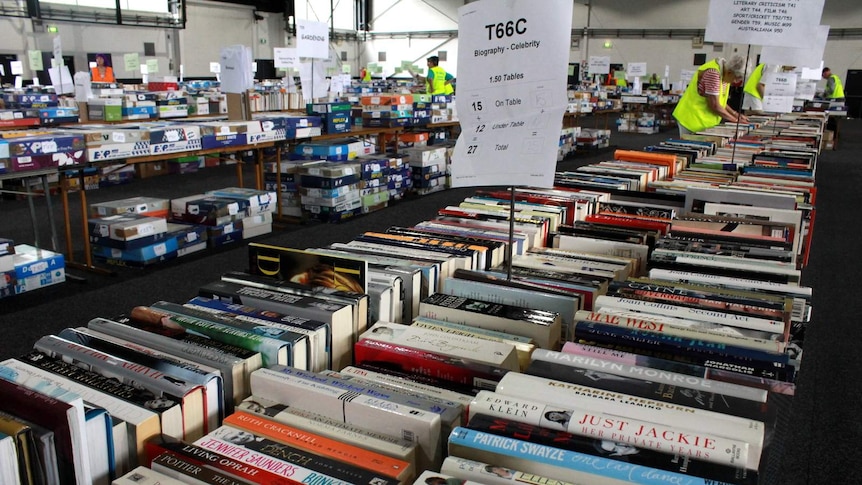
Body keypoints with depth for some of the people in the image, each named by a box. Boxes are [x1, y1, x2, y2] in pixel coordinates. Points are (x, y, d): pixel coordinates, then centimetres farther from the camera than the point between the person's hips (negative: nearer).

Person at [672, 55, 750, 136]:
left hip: (704, 122, 9)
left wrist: (735, 114, 1)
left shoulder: (725, 74, 5)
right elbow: (715, 106, -21)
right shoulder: (713, 73, -22)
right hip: (692, 120, -9)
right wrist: (735, 120, -10)